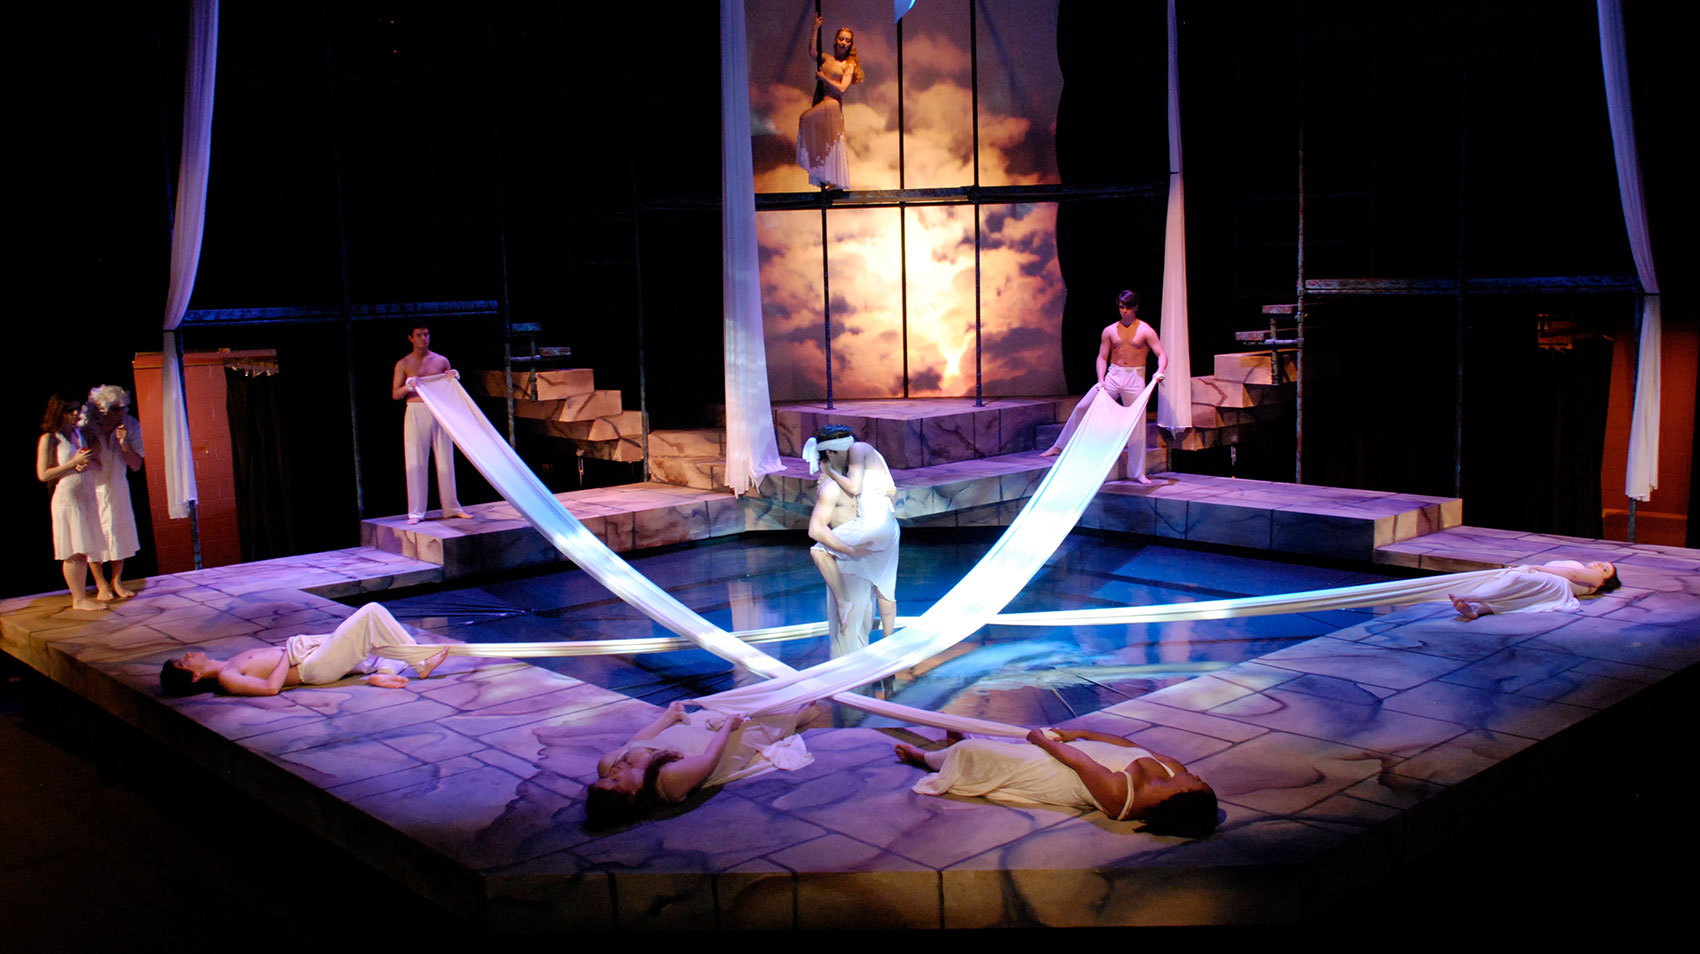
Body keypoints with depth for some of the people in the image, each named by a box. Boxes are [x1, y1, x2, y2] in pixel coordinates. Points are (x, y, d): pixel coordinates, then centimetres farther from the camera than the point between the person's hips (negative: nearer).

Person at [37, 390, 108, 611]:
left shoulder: (82, 433, 12)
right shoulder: (49, 439, -5)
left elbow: (99, 468, 18)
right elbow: (43, 474, -10)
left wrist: (89, 461, -5)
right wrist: (73, 463, -16)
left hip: (89, 497, 6)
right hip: (67, 499, -6)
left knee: (87, 548, 8)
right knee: (74, 552, -3)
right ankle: (79, 599, 4)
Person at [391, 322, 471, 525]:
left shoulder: (441, 361, 11)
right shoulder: (404, 364, 5)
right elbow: (395, 394, 2)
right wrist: (408, 387, -17)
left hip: (439, 413, 2)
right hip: (416, 414, -2)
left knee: (445, 461, 4)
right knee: (415, 463, -3)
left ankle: (452, 508, 13)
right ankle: (416, 512, -1)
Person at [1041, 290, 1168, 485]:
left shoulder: (1145, 331, -2)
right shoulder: (1110, 331, 7)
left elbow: (1162, 354, -7)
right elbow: (1102, 357, 7)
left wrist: (1160, 371, -29)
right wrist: (1100, 380, -8)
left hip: (1135, 378, -3)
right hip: (1112, 376, 3)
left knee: (1137, 423, -2)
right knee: (1082, 407, -5)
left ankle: (1138, 472, 5)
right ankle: (1060, 446, 8)